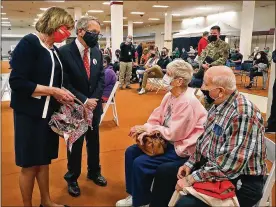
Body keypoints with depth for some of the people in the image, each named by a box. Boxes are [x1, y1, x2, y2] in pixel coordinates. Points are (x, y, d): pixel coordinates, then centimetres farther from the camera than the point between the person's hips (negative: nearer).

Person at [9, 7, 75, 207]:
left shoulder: (54, 50, 10)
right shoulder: (29, 43, -13)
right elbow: (17, 82, -20)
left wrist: (62, 93, -2)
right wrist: (52, 91, -20)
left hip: (49, 112, 7)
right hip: (30, 113, -7)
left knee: (44, 160, 18)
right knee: (29, 164, 6)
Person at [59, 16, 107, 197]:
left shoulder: (97, 52, 3)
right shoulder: (64, 52, -15)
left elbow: (101, 78, 5)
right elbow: (65, 83, -18)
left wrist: (94, 99, -8)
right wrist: (84, 101, -19)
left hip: (94, 106, 5)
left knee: (94, 141, 17)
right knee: (75, 143, 11)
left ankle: (94, 172, 39)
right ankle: (72, 178, 31)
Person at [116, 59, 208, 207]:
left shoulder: (187, 102, -26)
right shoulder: (169, 95, 3)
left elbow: (174, 133, -26)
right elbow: (156, 118, 6)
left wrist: (146, 128, -18)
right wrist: (144, 131, -14)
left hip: (181, 147, -9)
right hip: (166, 140, 10)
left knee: (140, 163, -17)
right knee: (131, 152, 3)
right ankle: (134, 194, 18)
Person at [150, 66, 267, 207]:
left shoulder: (243, 114, -28)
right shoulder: (219, 105, 2)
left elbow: (229, 166, -31)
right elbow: (205, 138, 13)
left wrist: (192, 179, -24)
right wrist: (190, 163, 2)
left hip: (240, 182, -9)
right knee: (164, 171, 10)